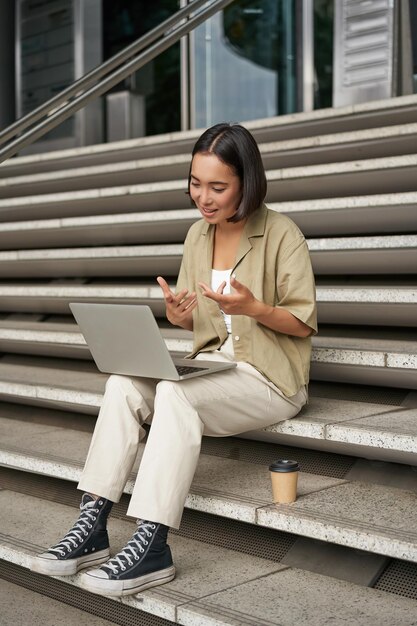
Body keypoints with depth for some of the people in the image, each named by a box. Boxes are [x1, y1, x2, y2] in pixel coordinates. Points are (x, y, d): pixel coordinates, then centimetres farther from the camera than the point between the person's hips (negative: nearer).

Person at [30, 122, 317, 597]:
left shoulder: (282, 234, -9)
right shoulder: (198, 234, 9)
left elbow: (304, 323, -6)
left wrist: (253, 308, -24)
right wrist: (176, 313, -9)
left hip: (271, 377, -6)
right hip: (210, 365, 6)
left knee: (175, 393, -32)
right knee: (122, 383, -20)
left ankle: (152, 549, -30)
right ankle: (91, 527, -20)